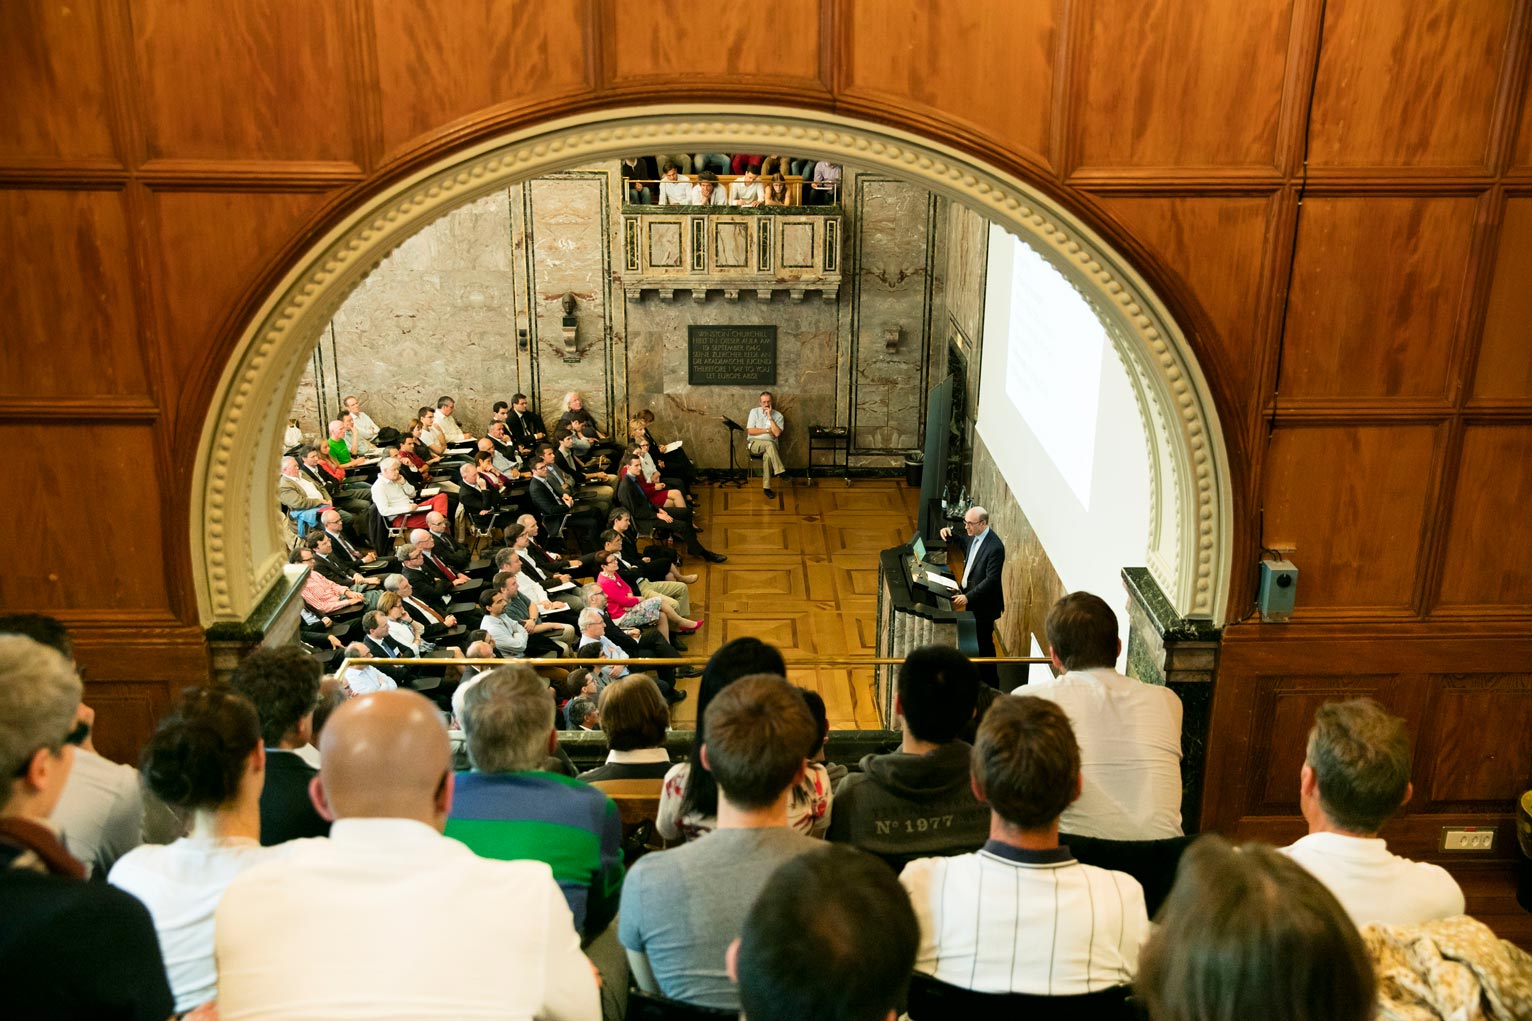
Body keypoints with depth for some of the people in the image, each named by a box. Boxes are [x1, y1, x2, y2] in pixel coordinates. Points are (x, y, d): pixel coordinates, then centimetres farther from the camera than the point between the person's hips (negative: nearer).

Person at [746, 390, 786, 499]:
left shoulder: (778, 415, 5)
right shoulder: (754, 411, 5)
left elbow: (777, 433, -10)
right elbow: (750, 431, -4)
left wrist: (770, 417, -11)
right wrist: (767, 430, -7)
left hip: (770, 445, 1)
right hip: (755, 443, -1)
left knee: (767, 456, -36)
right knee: (770, 444, -35)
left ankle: (766, 487, -31)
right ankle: (780, 472, -36)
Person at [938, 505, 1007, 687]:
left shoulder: (995, 547, -28)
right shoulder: (973, 536, -1)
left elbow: (992, 580, -27)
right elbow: (963, 544, 23)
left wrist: (968, 597, -30)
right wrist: (950, 535, 2)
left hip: (984, 604, -8)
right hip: (970, 597, 8)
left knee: (984, 643, 4)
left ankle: (990, 683, 19)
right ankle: (976, 675, 38)